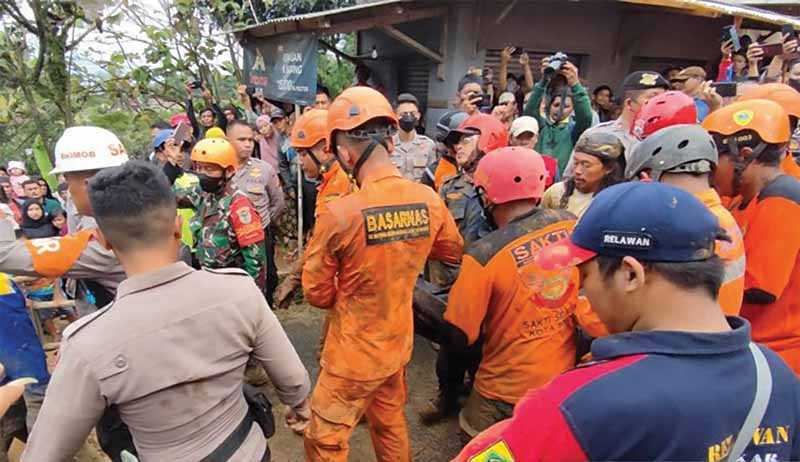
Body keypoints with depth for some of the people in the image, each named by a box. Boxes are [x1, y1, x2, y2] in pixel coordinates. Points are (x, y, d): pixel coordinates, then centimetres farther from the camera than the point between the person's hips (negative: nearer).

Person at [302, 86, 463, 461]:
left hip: (355, 354, -5)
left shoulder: (338, 214, -26)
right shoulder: (429, 201, -12)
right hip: (399, 343, 5)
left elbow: (317, 293, -13)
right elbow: (453, 251, 8)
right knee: (391, 424, 27)